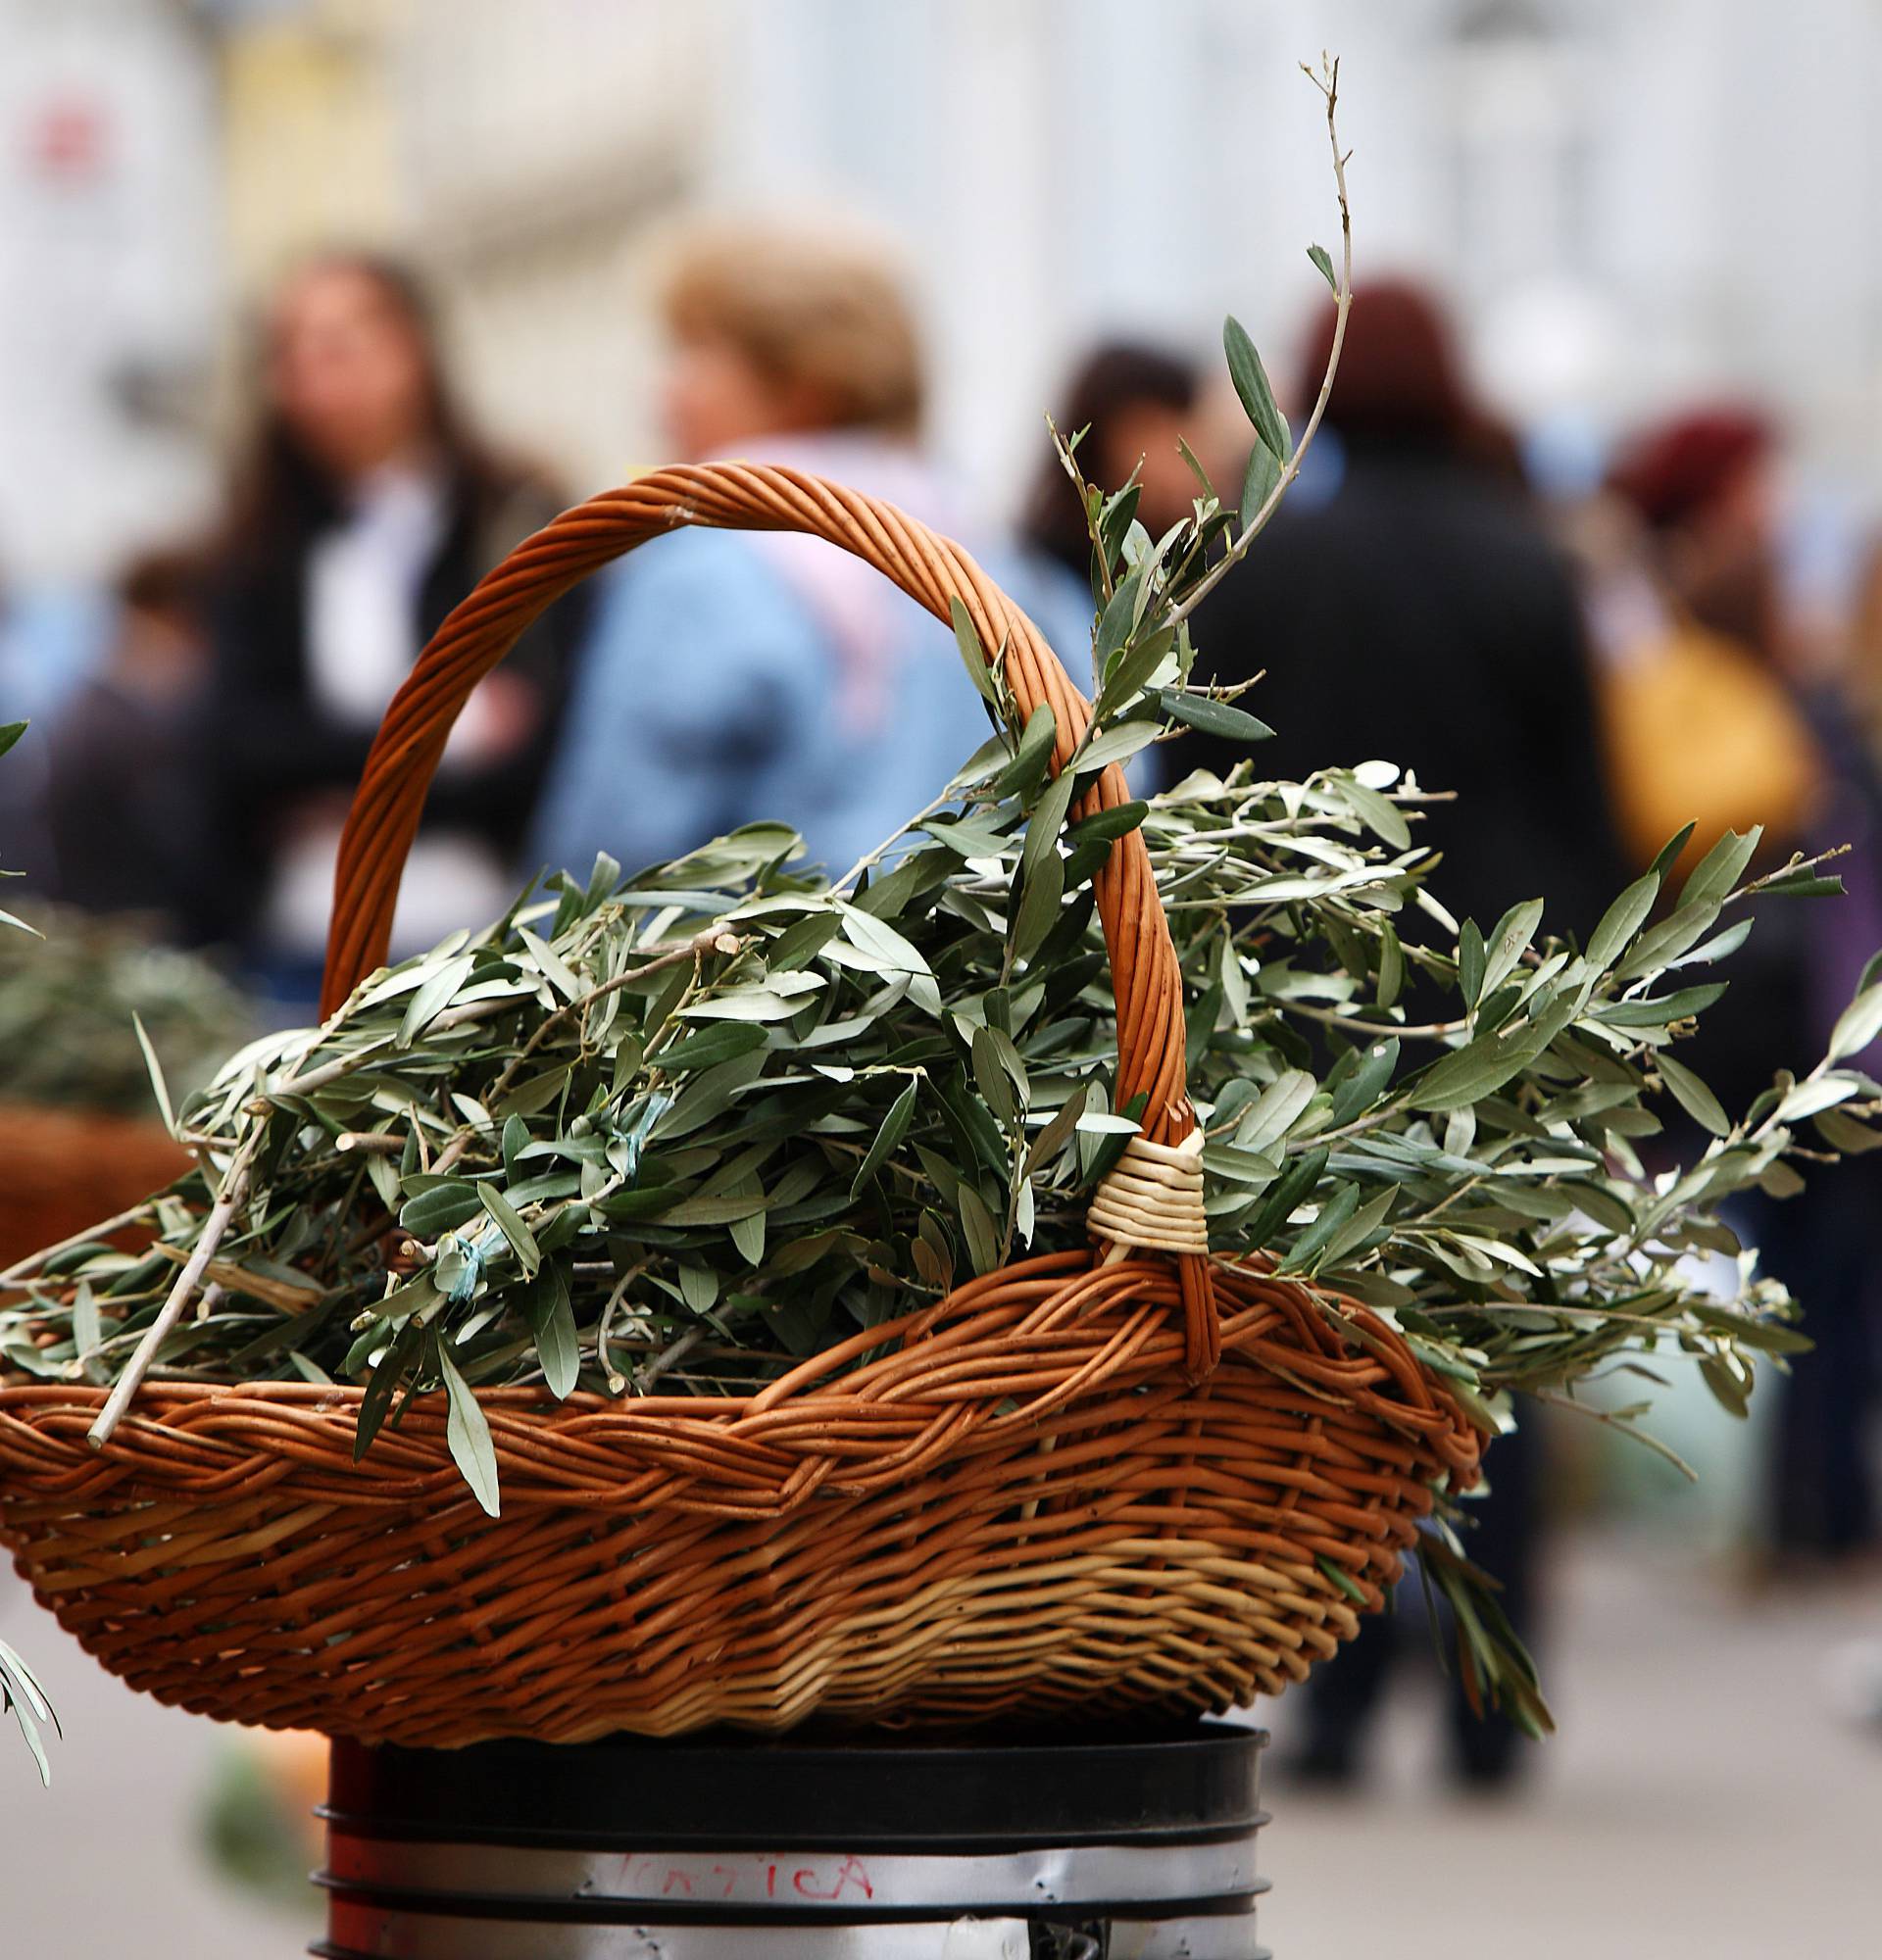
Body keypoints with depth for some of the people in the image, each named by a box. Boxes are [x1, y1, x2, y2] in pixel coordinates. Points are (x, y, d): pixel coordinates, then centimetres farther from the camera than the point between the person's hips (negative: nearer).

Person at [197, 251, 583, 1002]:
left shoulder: (519, 526, 1)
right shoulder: (258, 560, 11)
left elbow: (535, 753, -5)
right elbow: (240, 743, -1)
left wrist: (345, 798, -4)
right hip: (307, 947, 3)